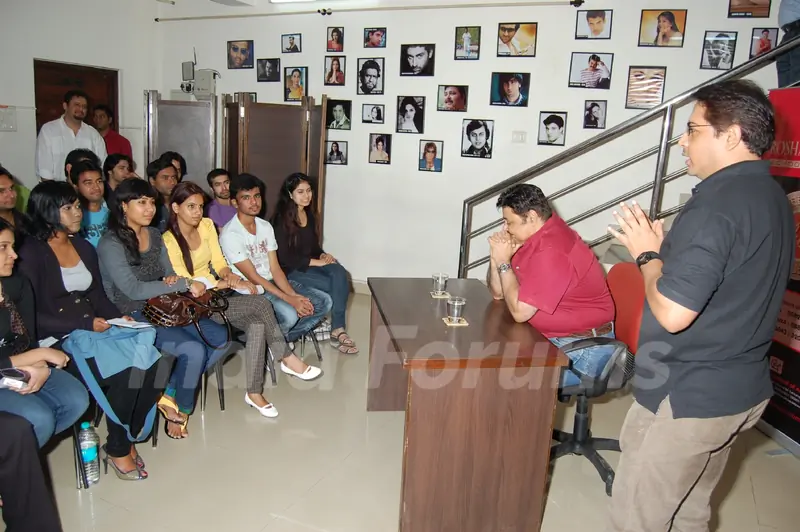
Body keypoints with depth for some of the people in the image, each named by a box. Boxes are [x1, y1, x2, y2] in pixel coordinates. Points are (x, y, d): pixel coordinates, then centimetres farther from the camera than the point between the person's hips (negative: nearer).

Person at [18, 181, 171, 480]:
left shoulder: (84, 247, 13)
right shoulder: (32, 254, -8)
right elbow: (31, 315, -13)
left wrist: (118, 317, -4)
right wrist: (85, 324, -19)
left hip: (95, 330, 6)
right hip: (59, 340, -6)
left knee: (155, 362, -19)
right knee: (125, 373, -27)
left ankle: (127, 436, 0)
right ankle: (117, 449, -4)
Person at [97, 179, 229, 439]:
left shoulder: (155, 235, 9)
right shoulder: (111, 244, -13)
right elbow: (134, 290, -21)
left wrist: (174, 280, -13)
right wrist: (186, 284, -20)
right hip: (131, 318, -7)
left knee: (220, 338, -9)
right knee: (194, 350, -25)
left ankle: (170, 393, 3)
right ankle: (181, 409, 4)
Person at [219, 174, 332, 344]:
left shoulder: (266, 226, 7)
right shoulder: (230, 235, -16)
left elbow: (275, 268, 3)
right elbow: (252, 277, -18)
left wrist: (294, 295, -14)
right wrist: (289, 299, -23)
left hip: (272, 282, 8)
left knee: (324, 301, -4)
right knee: (289, 315, -33)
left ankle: (283, 339, 5)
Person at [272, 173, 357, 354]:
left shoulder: (309, 214, 8)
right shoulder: (282, 219, -14)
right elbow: (284, 257, -18)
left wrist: (323, 255, -5)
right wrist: (317, 262, -19)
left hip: (310, 263, 6)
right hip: (291, 270, -6)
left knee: (340, 273, -25)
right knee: (333, 285, -23)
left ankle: (338, 330, -25)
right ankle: (337, 330, -6)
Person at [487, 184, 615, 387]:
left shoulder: (552, 250, -26)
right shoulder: (532, 237, 4)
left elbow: (520, 311, -25)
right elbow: (498, 293, 8)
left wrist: (504, 261, -18)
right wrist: (496, 257, -9)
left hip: (583, 349, -9)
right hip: (552, 338, 9)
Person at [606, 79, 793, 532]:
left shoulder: (716, 205, -23)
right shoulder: (774, 197, 8)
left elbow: (672, 313, -27)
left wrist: (648, 254, -11)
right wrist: (665, 248, 6)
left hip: (688, 395, -9)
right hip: (742, 390, 9)